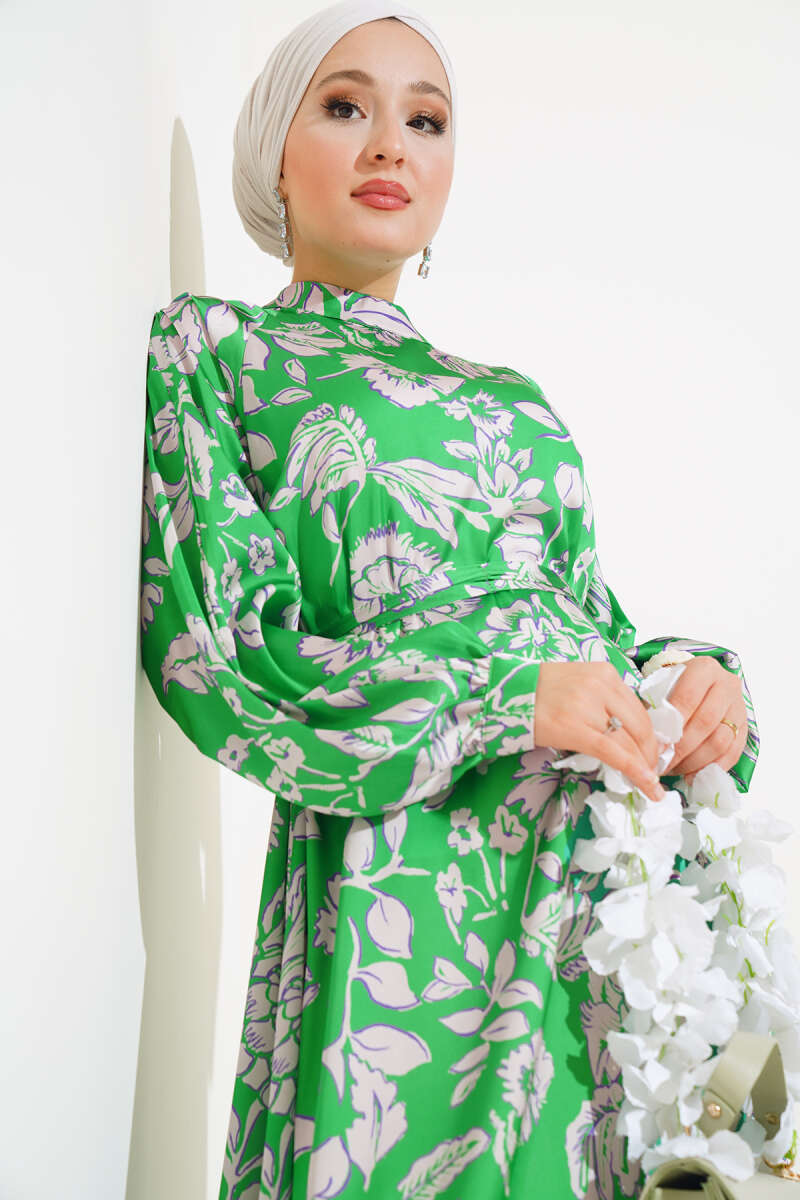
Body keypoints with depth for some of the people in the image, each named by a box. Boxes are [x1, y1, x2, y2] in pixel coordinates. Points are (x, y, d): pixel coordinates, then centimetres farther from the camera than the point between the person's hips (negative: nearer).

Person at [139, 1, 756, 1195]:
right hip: (397, 887, -5)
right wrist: (502, 690, -16)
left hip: (603, 882, 5)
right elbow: (210, 653, -7)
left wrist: (692, 679, -5)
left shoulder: (511, 402, 19)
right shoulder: (210, 350, 5)